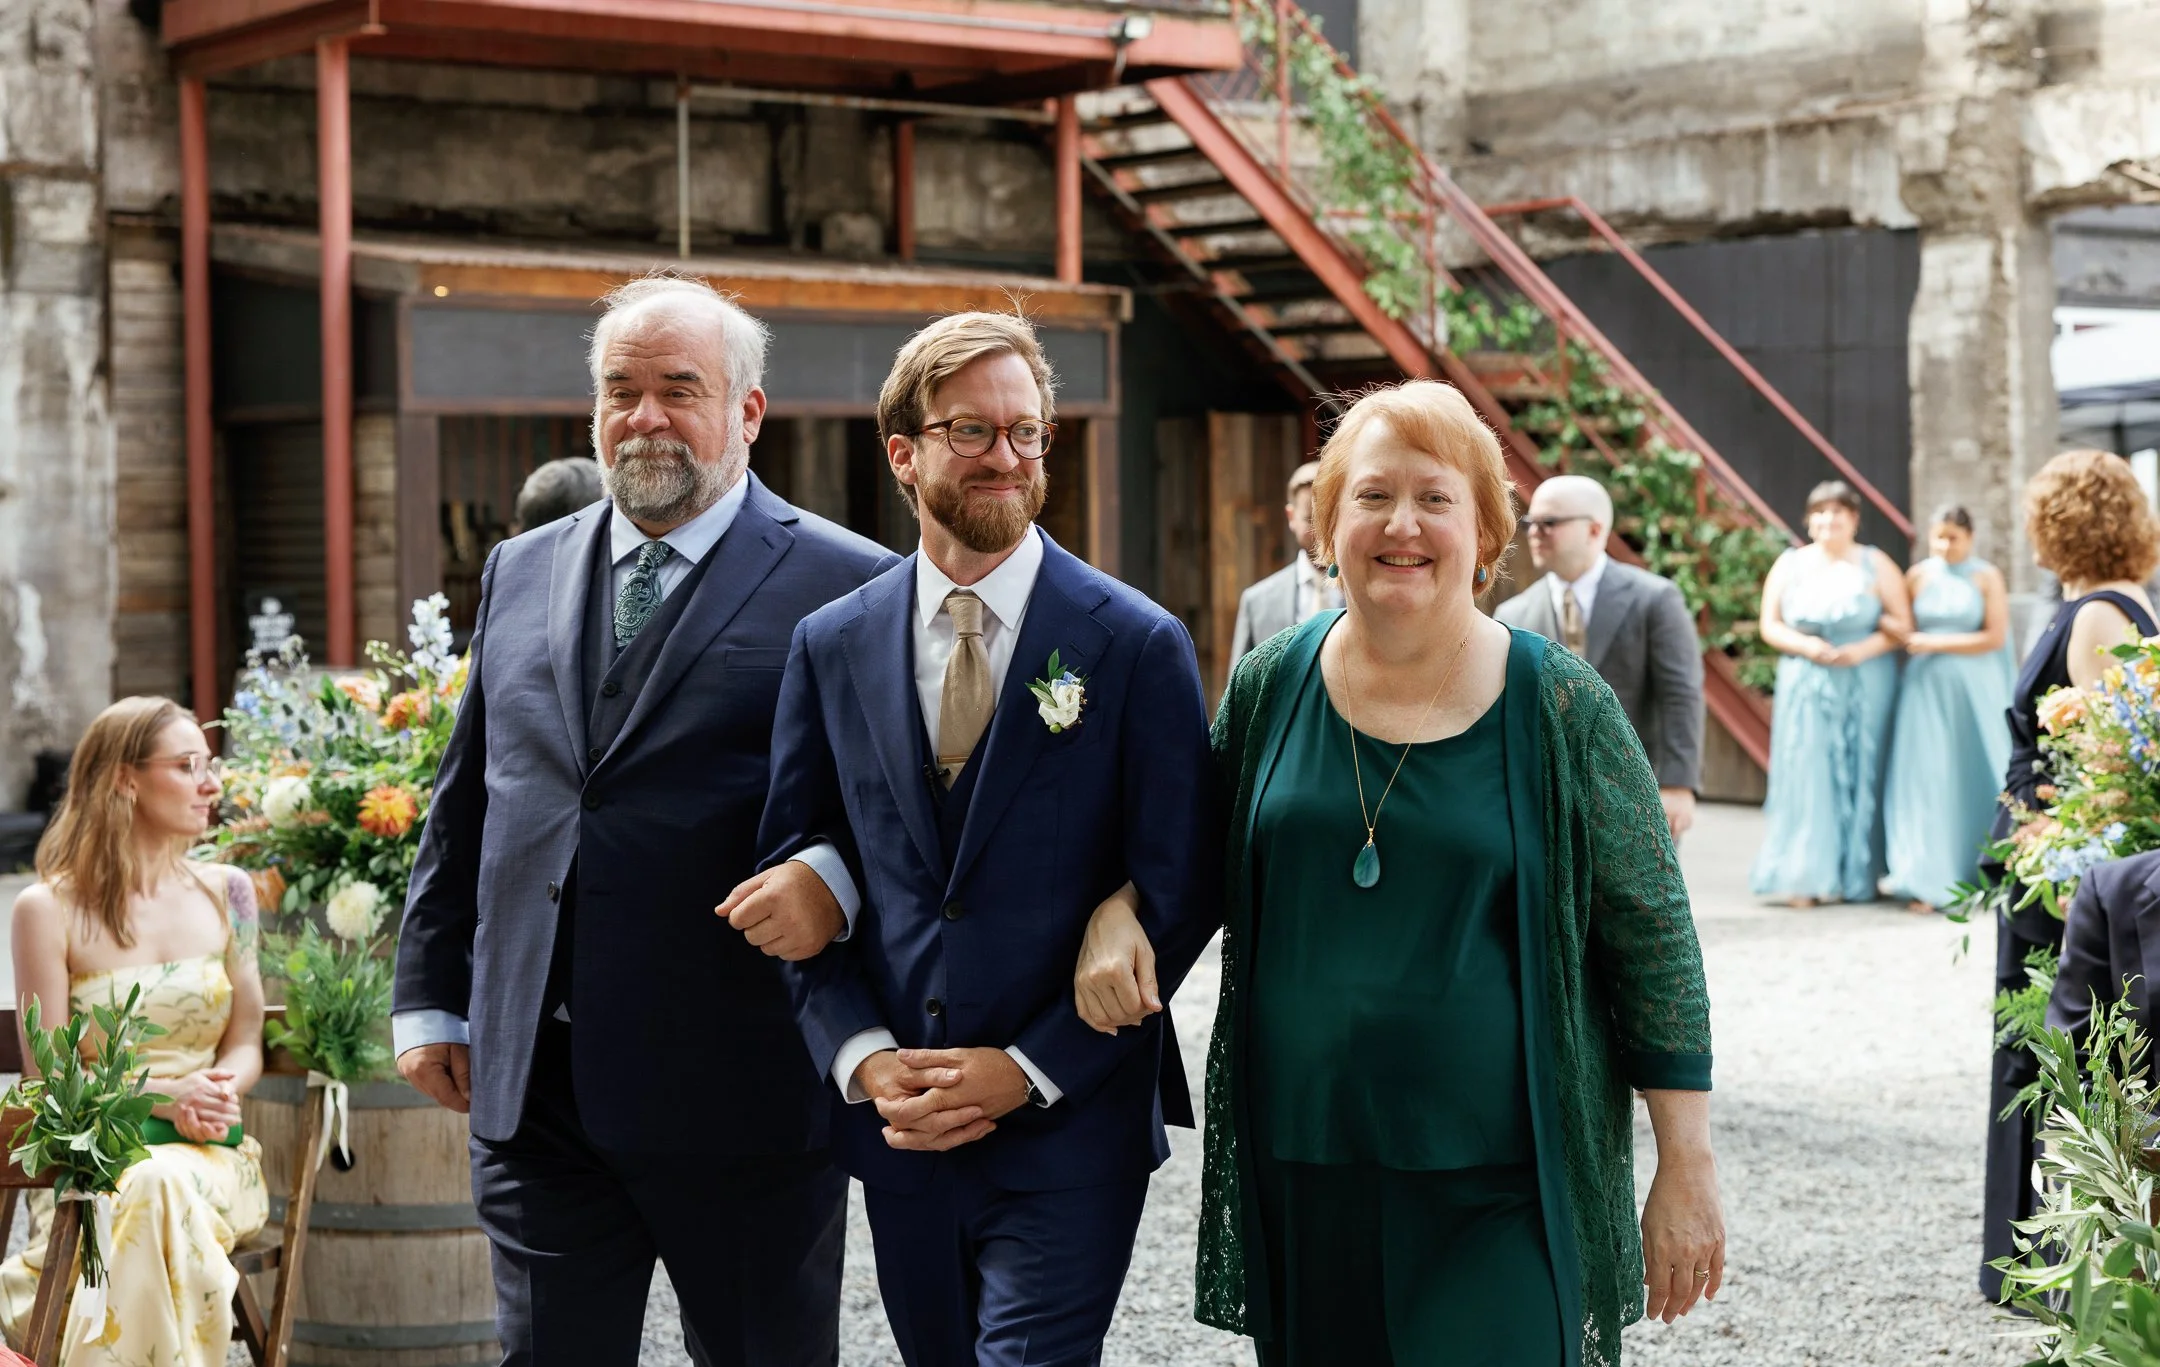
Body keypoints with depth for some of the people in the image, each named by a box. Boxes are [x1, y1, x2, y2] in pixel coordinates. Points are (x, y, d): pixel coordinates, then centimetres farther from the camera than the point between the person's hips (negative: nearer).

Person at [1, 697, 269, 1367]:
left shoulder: (225, 893, 11)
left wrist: (217, 1094, -11)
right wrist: (163, 1096, -16)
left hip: (208, 1154, 2)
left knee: (167, 1186, -35)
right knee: (150, 1189, -38)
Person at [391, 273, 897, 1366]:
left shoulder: (840, 587, -4)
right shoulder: (520, 575, 13)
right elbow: (463, 804, 16)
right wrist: (429, 999, 13)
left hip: (741, 1103, -4)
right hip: (533, 1091, 4)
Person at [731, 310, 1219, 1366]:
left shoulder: (1137, 646, -4)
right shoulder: (831, 647, 6)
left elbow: (1177, 894, -5)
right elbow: (793, 869, 8)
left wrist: (1028, 1071, -11)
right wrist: (864, 1058, -6)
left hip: (1068, 1129, -3)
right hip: (896, 1122, 4)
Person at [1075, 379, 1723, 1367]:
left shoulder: (1559, 706, -4)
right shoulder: (1272, 685, 4)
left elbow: (1654, 943, -2)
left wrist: (1687, 1172, -4)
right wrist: (1120, 907, -2)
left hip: (1497, 1192, -3)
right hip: (1302, 1176, 3)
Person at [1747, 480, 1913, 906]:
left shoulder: (1875, 566, 3)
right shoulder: (1790, 565, 8)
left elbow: (1903, 625, 0)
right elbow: (1770, 626, 6)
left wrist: (1861, 651, -14)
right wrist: (1805, 646, -12)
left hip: (1864, 689, -1)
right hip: (1804, 690, 1)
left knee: (1859, 778, -1)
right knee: (1806, 779, -4)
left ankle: (1855, 877, 6)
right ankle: (1805, 876, -2)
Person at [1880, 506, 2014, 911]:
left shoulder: (1987, 578, 1)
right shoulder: (1918, 576, 6)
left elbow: (1995, 638, -6)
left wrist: (1938, 643, -9)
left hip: (1974, 691, -1)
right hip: (1926, 690, 1)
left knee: (1974, 779, 2)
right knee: (1925, 778, -7)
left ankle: (1982, 872, 16)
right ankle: (1926, 881, -9)